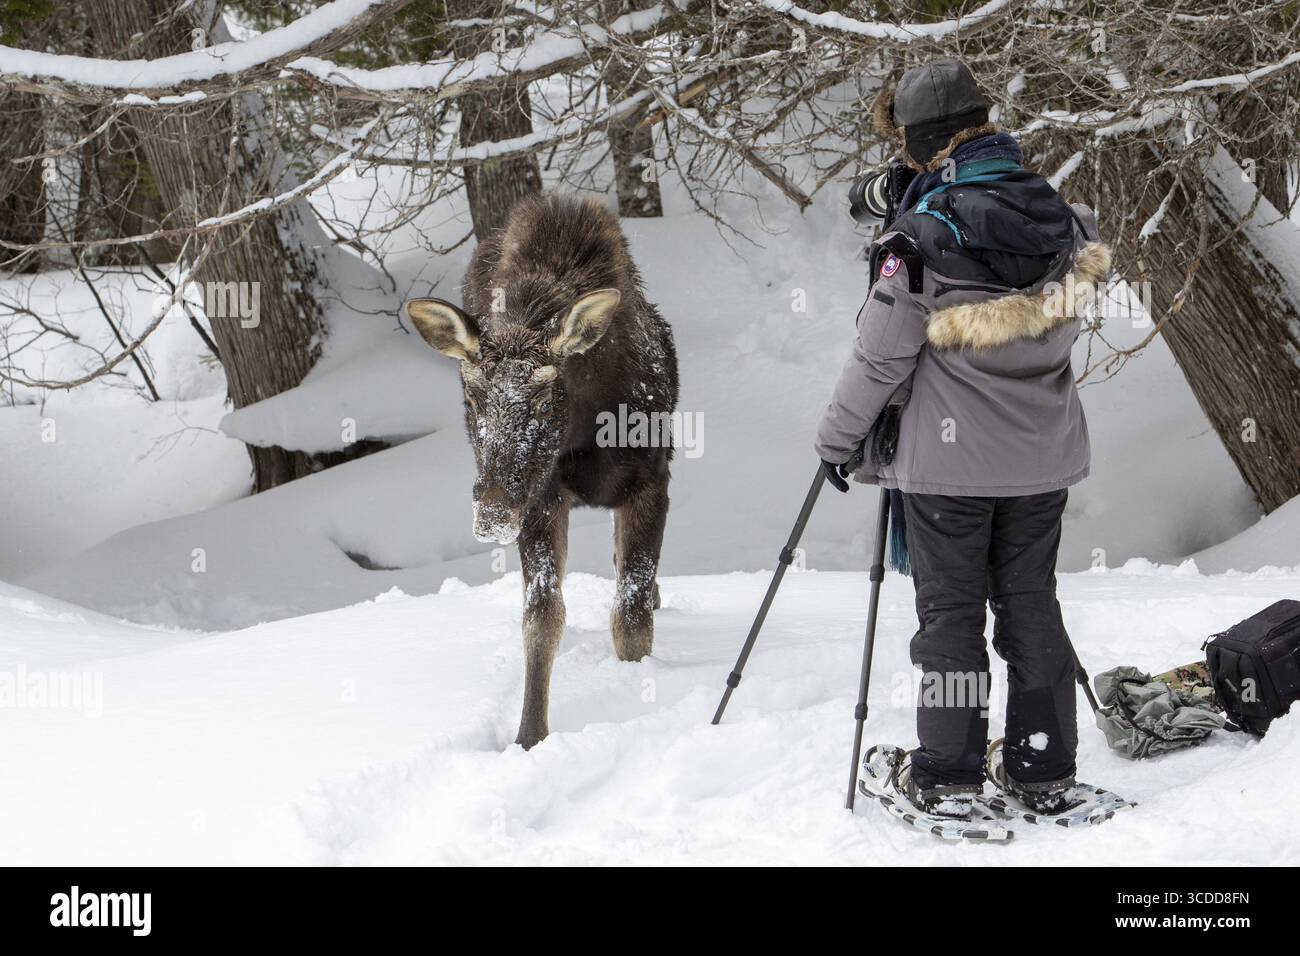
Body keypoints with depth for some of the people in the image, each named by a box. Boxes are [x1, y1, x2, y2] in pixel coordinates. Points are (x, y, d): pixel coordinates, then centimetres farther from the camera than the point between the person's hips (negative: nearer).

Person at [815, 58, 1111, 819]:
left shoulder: (923, 239, -19)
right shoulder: (1062, 219, -3)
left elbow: (880, 356, -14)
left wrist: (838, 441, 1)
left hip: (949, 459, -5)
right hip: (1043, 456, 5)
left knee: (950, 612, 6)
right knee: (1032, 603, 14)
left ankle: (949, 777, 11)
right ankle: (1047, 771, 18)